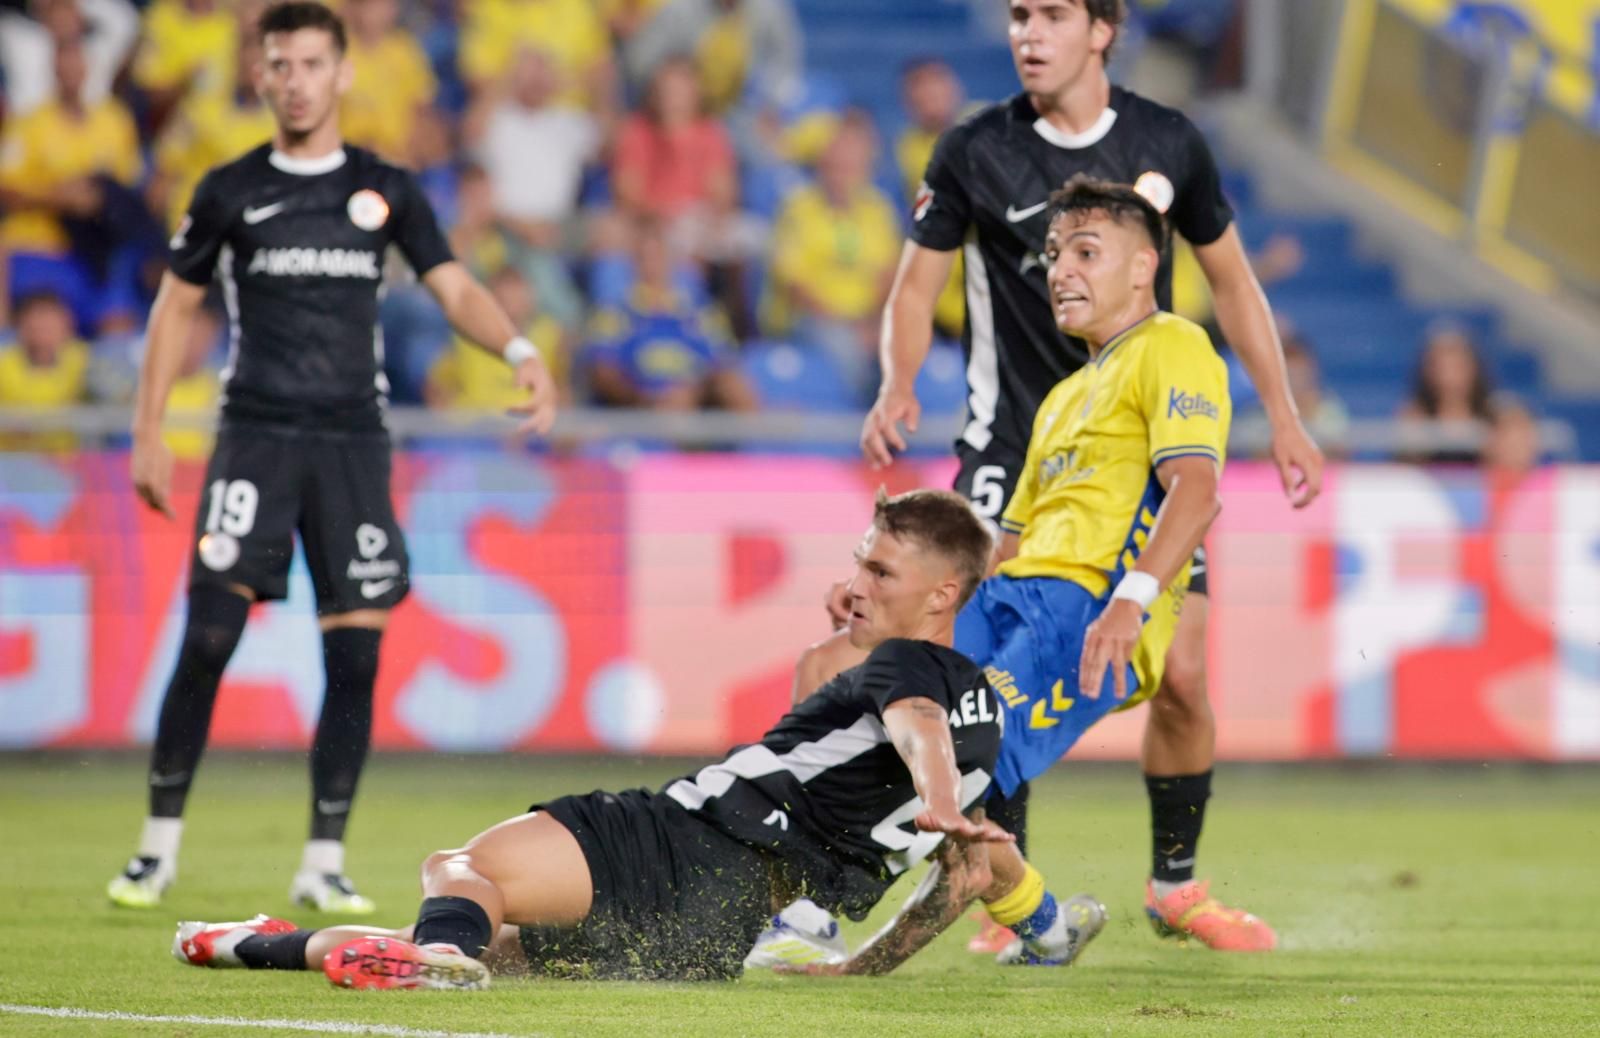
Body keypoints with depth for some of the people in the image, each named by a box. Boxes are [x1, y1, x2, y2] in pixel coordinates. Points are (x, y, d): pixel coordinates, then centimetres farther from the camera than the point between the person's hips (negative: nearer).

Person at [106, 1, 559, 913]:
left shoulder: (386, 190, 7)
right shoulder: (231, 191, 5)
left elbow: (455, 289, 2)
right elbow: (177, 306, 11)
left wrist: (520, 351, -17)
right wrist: (149, 432, 5)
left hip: (354, 443, 1)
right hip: (257, 436, -1)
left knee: (356, 657, -3)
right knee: (208, 640, -12)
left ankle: (325, 863, 6)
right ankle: (160, 847, -1)